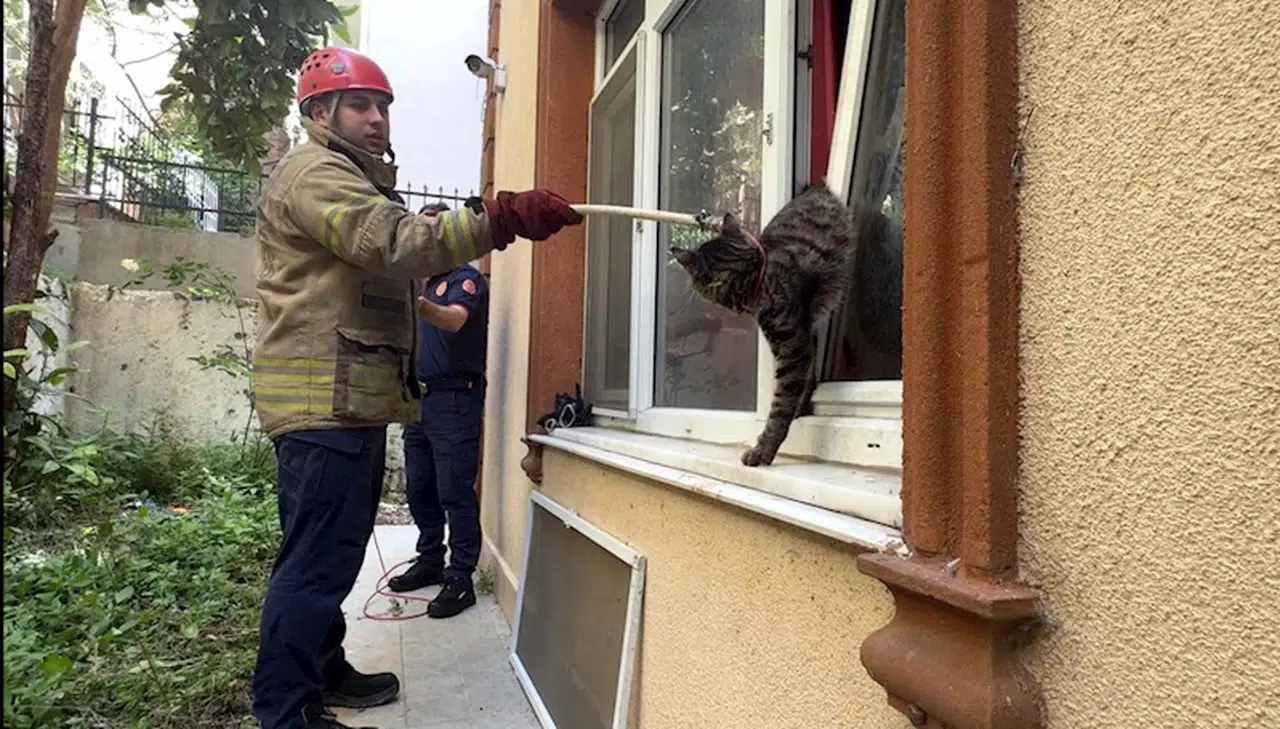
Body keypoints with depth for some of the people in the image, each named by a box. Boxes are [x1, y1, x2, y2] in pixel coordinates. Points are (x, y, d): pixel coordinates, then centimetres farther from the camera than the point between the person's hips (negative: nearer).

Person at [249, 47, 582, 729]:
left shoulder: (354, 179, 28)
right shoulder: (314, 172, -7)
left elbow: (384, 256, 33)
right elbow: (394, 242, -24)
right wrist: (501, 218, -32)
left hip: (348, 397, 11)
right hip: (325, 398, -11)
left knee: (331, 550, 18)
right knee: (317, 558, -8)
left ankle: (323, 672, 31)